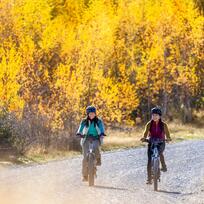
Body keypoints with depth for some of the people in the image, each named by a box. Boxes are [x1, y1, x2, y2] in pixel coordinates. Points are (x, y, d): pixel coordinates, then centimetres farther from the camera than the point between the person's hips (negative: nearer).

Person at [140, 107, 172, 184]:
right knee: (149, 160, -8)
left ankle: (163, 166, -8)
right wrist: (144, 138, -33)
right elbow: (146, 132, -12)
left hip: (161, 143, -1)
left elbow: (167, 133, -12)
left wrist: (168, 138, -34)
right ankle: (149, 179, -4)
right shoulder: (149, 124, -1)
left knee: (159, 152, -34)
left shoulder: (163, 125, -3)